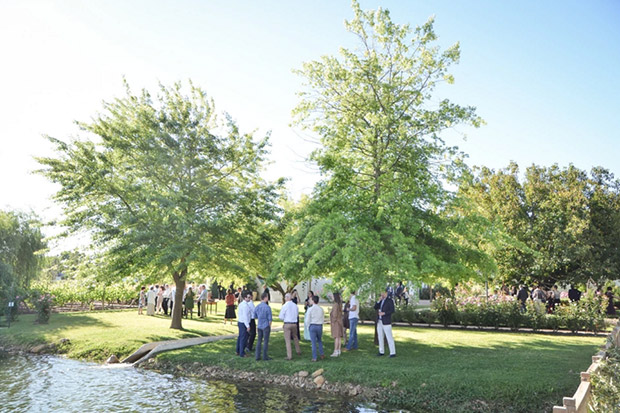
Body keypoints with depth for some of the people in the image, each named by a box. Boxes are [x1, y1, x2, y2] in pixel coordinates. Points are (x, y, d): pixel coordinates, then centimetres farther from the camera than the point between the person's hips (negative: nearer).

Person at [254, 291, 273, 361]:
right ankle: (265, 356, 9)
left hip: (259, 326, 6)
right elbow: (270, 319, -13)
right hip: (266, 326, -5)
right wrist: (270, 326, 3)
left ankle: (257, 356, 13)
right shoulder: (267, 307, -16)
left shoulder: (257, 307, 1)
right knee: (266, 341, 4)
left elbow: (255, 316, 14)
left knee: (259, 341, 12)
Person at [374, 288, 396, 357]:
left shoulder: (390, 300, -9)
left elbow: (392, 310, -15)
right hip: (379, 321, 7)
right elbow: (375, 307, 4)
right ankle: (381, 351, 18)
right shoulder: (381, 300, 13)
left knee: (389, 337, -7)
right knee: (380, 337, 9)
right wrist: (379, 300, -8)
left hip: (386, 322, -7)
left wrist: (384, 313, -24)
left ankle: (393, 353, -3)